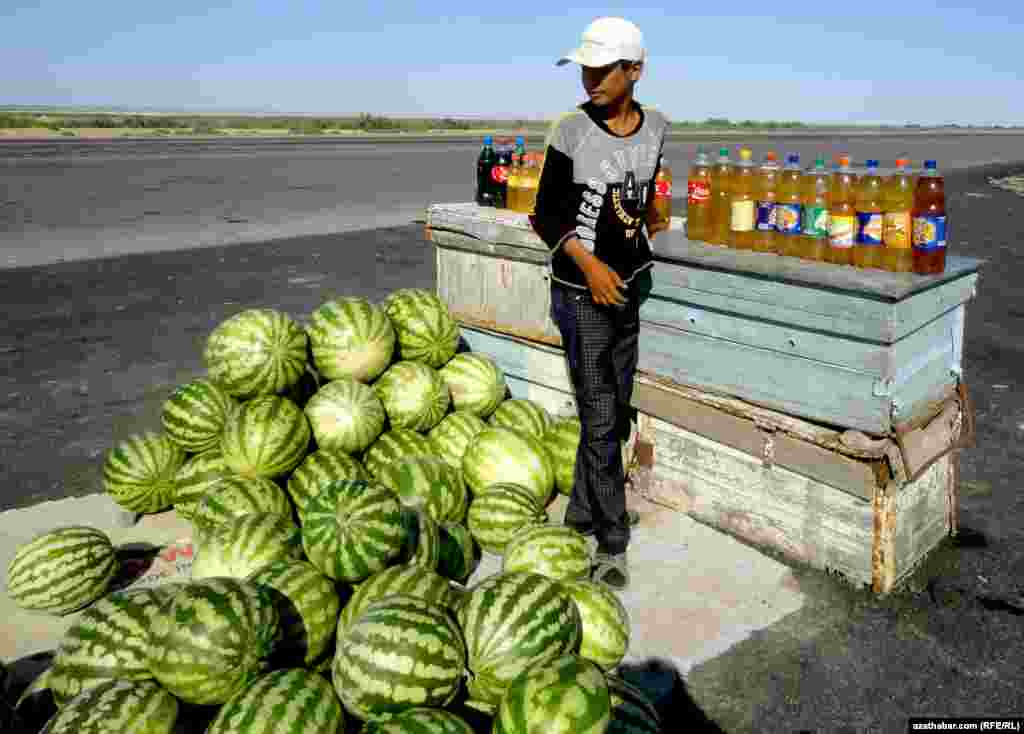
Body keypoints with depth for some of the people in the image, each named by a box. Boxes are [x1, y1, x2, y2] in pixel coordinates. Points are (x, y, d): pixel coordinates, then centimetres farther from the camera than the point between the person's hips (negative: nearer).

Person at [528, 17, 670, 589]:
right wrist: (588, 264, -20)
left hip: (632, 284, 6)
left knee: (614, 412, 13)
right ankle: (613, 543, 9)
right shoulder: (572, 129, -10)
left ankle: (582, 515, 32)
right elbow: (546, 214, -9)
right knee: (600, 419, -4)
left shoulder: (656, 127, 3)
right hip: (582, 291, -5)